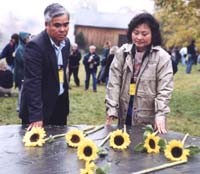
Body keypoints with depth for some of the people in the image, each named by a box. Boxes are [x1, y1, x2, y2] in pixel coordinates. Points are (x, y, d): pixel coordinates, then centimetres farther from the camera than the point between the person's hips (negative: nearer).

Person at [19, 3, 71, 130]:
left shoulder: (66, 42, 2)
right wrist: (36, 116, -28)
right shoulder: (35, 45, -21)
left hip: (60, 103, 7)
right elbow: (33, 82, -24)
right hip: (41, 105, -7)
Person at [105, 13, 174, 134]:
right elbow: (113, 83, -2)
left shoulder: (162, 57, -8)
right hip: (124, 114, 3)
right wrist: (111, 109, -8)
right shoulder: (122, 52, 1)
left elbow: (164, 89, -10)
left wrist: (160, 115, -20)